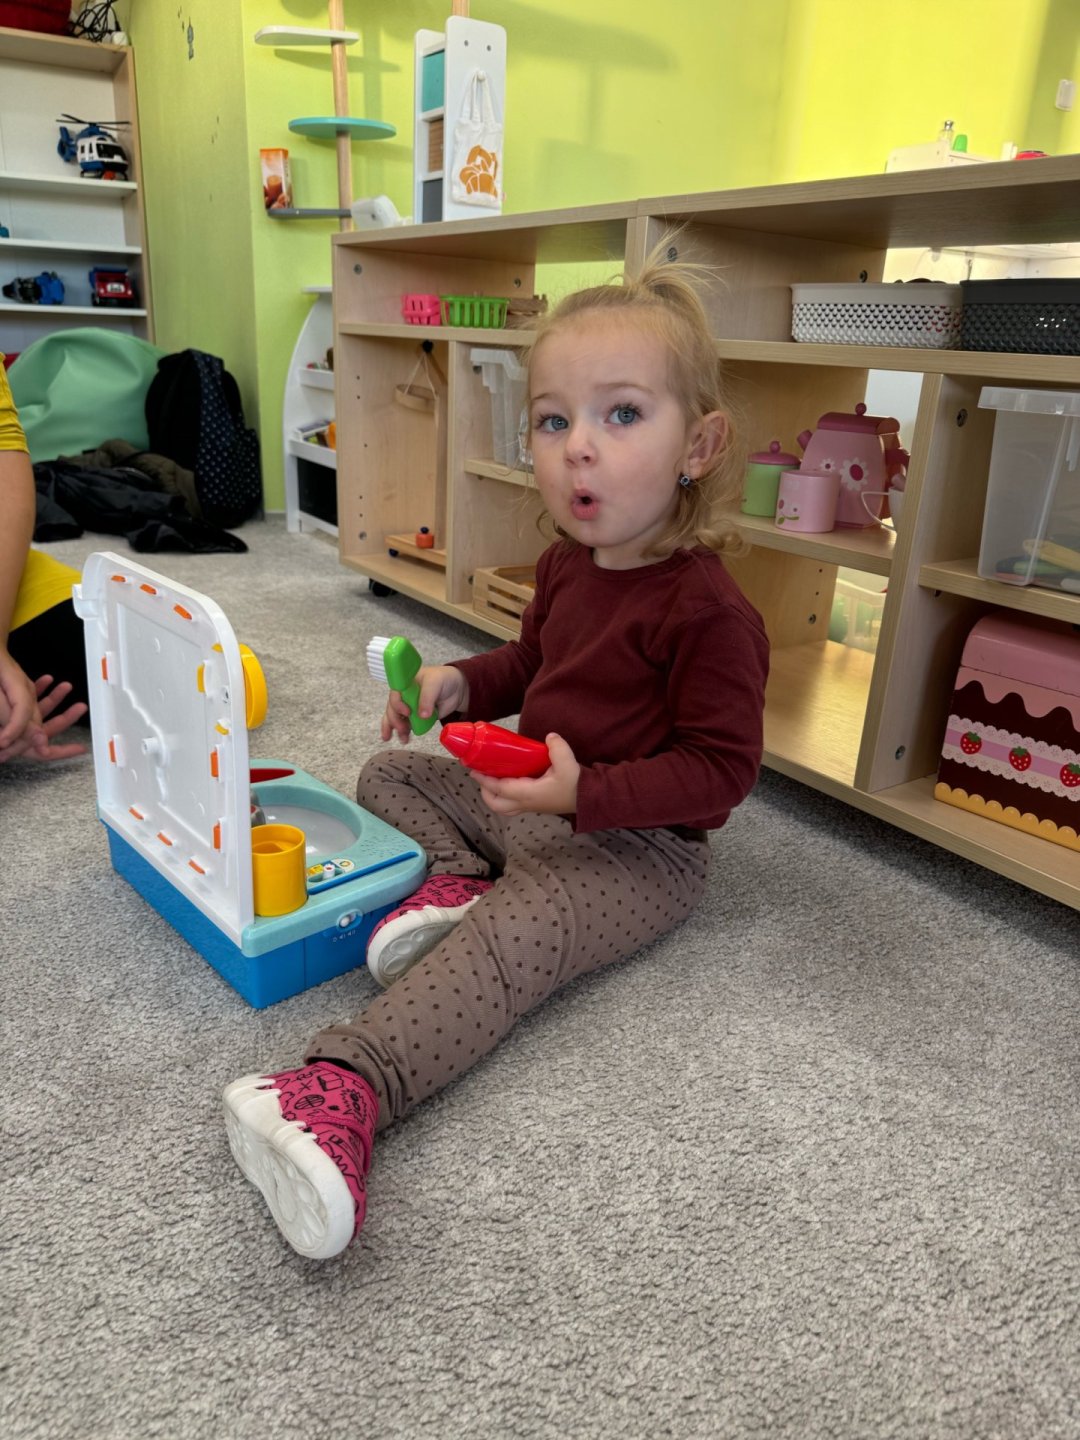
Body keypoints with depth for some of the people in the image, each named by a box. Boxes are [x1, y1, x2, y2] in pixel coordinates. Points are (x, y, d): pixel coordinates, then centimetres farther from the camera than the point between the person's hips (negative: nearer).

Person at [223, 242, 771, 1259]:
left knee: (515, 934, -34)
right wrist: (461, 684, 2)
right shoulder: (566, 564, 5)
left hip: (637, 846, -9)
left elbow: (720, 769, -20)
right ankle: (453, 880, -13)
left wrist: (584, 794, -30)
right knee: (391, 772, 12)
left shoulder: (707, 611, -21)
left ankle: (346, 1086, -46)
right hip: (525, 798, 9)